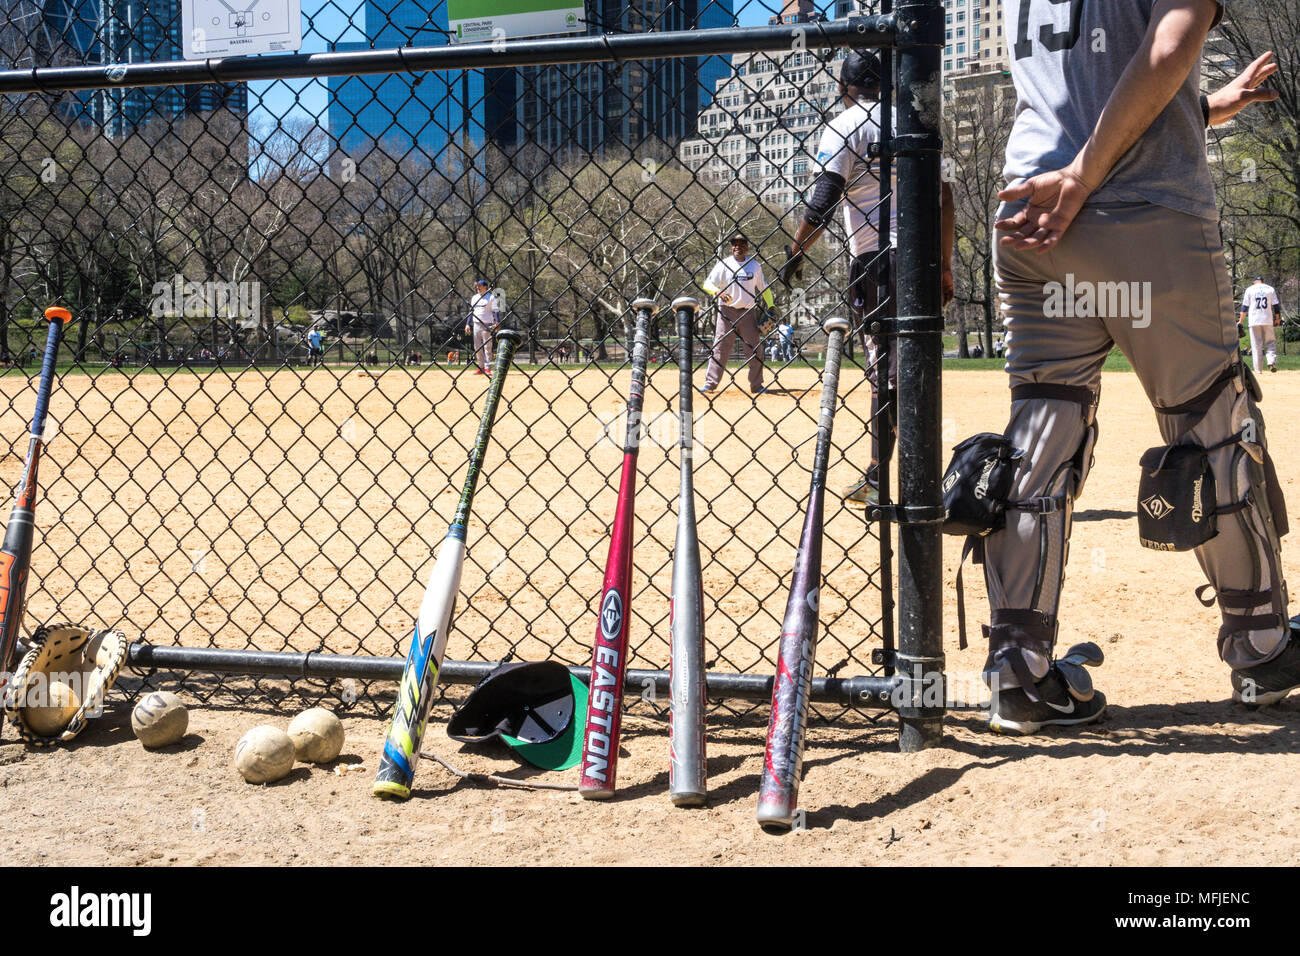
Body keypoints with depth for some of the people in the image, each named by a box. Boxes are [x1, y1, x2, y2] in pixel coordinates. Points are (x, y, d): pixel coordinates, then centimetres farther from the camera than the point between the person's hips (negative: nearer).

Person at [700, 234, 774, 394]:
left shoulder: (755, 265, 9)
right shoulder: (724, 264, -1)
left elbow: (763, 287, 18)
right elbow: (707, 284, -4)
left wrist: (771, 307, 7)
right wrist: (718, 292, -23)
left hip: (749, 311, 3)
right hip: (727, 310, -3)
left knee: (755, 349, 2)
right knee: (720, 346, -7)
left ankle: (757, 385, 10)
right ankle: (710, 383, -5)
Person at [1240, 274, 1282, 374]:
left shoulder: (1250, 290, 4)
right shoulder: (1270, 289, 7)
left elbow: (1245, 307, 2)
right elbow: (1276, 306, 6)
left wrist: (1241, 320, 5)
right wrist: (1278, 318, 16)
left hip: (1254, 321, -1)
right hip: (1268, 320, 1)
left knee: (1256, 345, 1)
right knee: (1270, 342, 9)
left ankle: (1258, 369, -1)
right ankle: (1272, 361, -15)